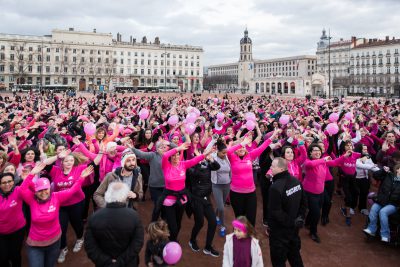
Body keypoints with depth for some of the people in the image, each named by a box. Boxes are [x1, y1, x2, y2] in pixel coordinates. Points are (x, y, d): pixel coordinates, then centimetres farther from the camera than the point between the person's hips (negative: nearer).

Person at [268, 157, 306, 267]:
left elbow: (275, 212, -25)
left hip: (280, 230, -8)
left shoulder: (276, 187, -28)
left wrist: (290, 222, -13)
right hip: (294, 227, 8)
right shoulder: (296, 181, -2)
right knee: (294, 254, 25)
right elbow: (303, 202, 9)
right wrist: (300, 218, 9)